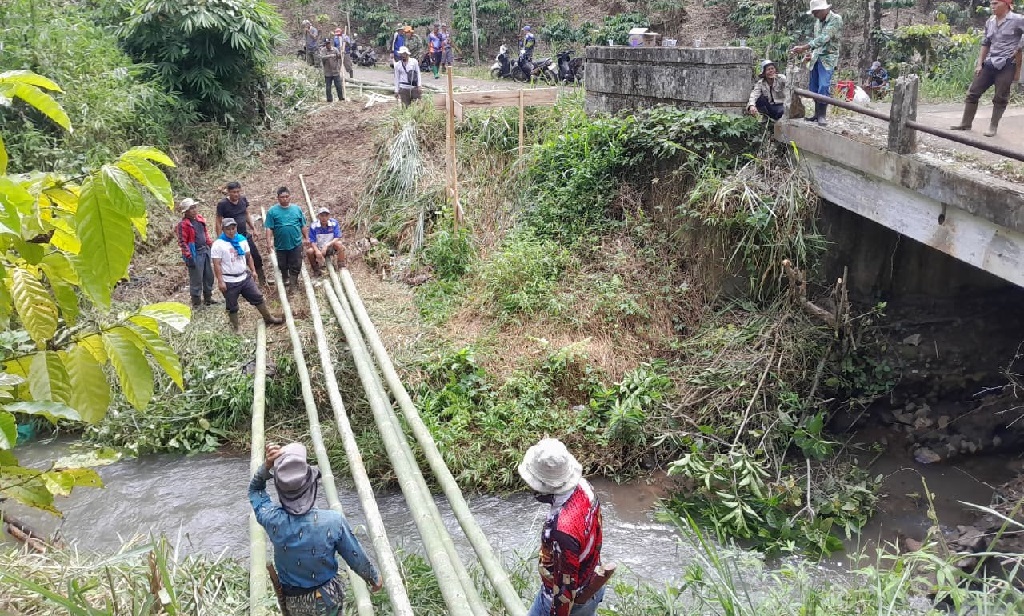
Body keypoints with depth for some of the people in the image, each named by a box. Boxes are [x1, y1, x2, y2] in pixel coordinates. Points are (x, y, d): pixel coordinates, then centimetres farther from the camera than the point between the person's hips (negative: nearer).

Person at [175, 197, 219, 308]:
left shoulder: (199, 218, 7)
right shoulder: (183, 224, -16)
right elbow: (182, 242, -16)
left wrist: (210, 245, 17)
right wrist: (188, 257, -18)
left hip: (205, 250, 8)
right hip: (195, 253, -8)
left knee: (209, 276, 17)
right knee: (196, 279, 0)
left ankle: (208, 298, 33)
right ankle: (196, 303, 11)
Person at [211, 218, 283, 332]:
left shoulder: (242, 240, 5)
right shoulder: (218, 244, -14)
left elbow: (248, 256, 15)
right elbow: (217, 265, -15)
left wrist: (253, 270, 11)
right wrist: (220, 281, -19)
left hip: (245, 278, 5)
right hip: (229, 282, -5)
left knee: (258, 297, 12)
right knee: (232, 307, 7)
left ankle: (269, 318, 27)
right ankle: (235, 329, 21)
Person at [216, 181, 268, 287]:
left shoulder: (243, 200, -1)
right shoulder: (222, 204, -15)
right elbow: (218, 222, -11)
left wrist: (254, 228, 10)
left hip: (245, 235, 5)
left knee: (257, 257, 9)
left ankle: (263, 281, 26)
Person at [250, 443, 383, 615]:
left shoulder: (273, 520, -23)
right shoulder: (333, 521, -28)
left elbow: (255, 489, -1)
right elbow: (358, 559, -12)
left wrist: (267, 465, -18)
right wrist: (375, 578, 6)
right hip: (327, 601, -2)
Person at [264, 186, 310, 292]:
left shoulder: (297, 209, 0)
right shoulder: (273, 211, -5)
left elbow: (303, 226, 6)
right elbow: (269, 228, -8)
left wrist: (306, 238, 6)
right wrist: (269, 242, -15)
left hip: (296, 244, 0)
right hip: (280, 245, 0)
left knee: (296, 265, 5)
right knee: (283, 266, 15)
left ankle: (293, 282, 21)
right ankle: (286, 280, 37)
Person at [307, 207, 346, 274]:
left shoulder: (334, 223, -13)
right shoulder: (313, 226, -14)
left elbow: (337, 238, -16)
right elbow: (312, 241, -15)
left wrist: (327, 245, -31)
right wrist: (317, 251, -35)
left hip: (331, 247, 0)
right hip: (318, 248, 0)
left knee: (339, 244, -30)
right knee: (309, 251, -29)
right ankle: (316, 269, -1)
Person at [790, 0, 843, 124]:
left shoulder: (836, 19, -14)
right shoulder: (818, 20, 9)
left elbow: (823, 39, -24)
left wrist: (803, 48, -29)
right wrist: (810, 52, 7)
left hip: (828, 58, -7)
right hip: (815, 58, 7)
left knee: (824, 87, -17)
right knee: (814, 88, 7)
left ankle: (822, 115, -13)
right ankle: (817, 114, 16)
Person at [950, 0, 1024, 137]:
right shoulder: (990, 22, 9)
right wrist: (979, 64, 11)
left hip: (1007, 65, -6)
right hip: (990, 63, 6)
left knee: (1000, 98, 1)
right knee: (973, 92, 4)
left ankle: (993, 127, 11)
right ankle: (965, 123, 13)